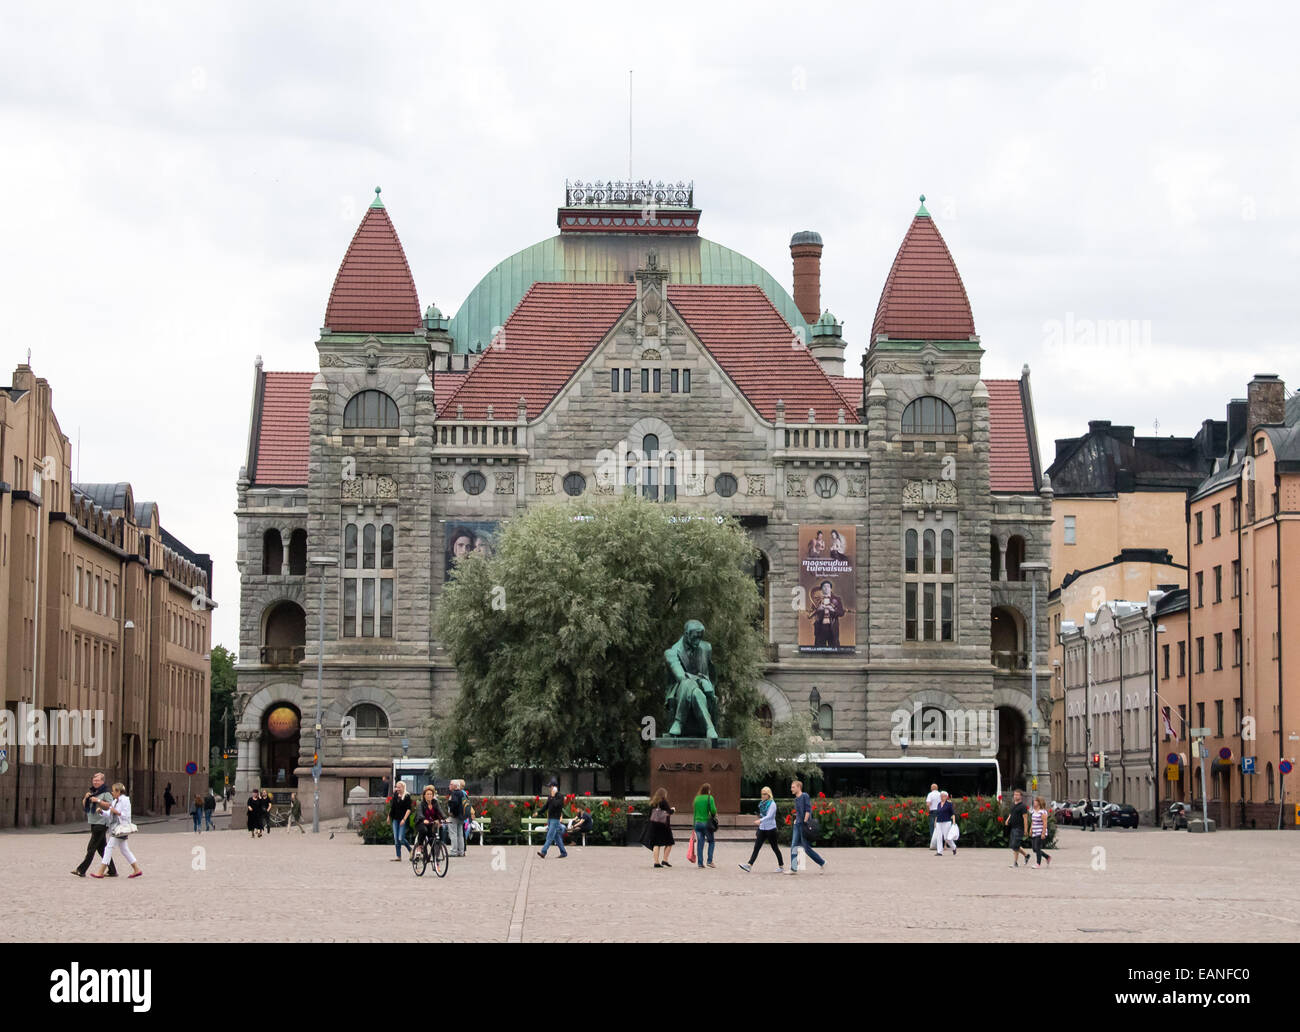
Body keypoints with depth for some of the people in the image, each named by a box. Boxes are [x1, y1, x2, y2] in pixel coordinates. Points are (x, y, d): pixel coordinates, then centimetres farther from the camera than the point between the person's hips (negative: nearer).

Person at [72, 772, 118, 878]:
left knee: (91, 848, -8)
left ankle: (82, 870, -8)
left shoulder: (106, 793, -6)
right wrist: (85, 798, 2)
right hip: (93, 824, 9)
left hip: (101, 824, -9)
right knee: (101, 848, 9)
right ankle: (112, 871, 13)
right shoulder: (92, 792, 18)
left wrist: (98, 801, -21)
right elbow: (84, 806, 21)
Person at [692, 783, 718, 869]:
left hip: (698, 822, 4)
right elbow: (713, 810, -15)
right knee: (711, 842, 12)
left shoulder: (697, 798, 7)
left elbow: (694, 812, 9)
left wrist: (694, 824, 14)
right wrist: (714, 815, 9)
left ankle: (700, 863, 4)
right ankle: (710, 861, 3)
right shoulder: (709, 798, -7)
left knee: (700, 843, 6)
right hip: (707, 822, -4)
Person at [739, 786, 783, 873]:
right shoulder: (762, 803, 12)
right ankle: (749, 865, -11)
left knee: (775, 848, 3)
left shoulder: (772, 804, -10)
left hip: (770, 829, -7)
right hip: (762, 828, 7)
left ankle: (781, 866, 15)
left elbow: (769, 816, -22)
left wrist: (760, 820, -38)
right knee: (756, 847, -4)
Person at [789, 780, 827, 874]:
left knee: (806, 848, -4)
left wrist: (805, 822, -18)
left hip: (804, 824, -8)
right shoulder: (796, 799, 16)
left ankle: (822, 863, 9)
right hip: (797, 824, 8)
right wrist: (796, 820, 15)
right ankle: (794, 869, -1)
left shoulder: (805, 796, -8)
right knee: (794, 846, 0)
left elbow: (808, 810, -14)